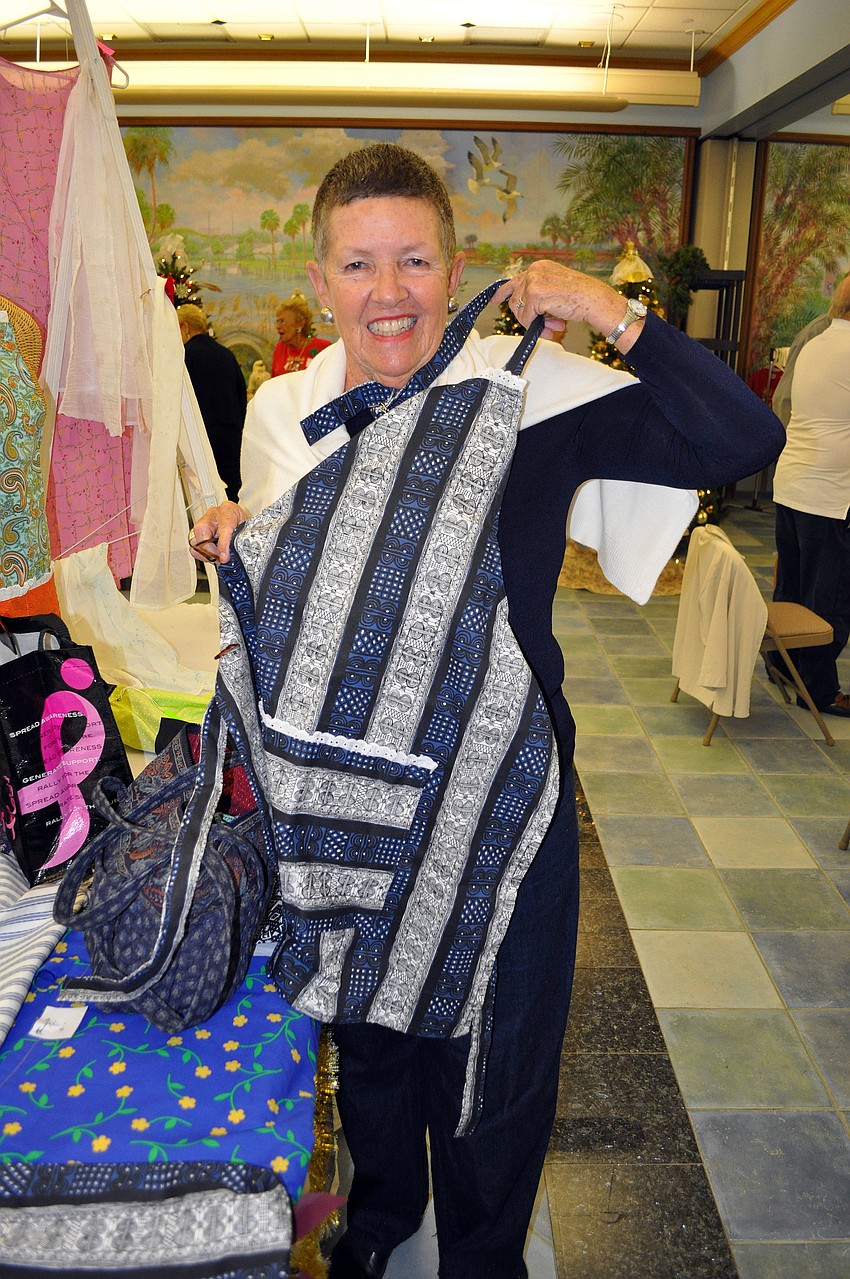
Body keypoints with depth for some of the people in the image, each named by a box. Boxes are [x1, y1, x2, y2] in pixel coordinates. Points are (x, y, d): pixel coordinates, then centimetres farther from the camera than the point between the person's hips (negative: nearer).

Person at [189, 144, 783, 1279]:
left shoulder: (533, 388, -14)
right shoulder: (283, 410, -3)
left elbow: (745, 439, -19)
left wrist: (609, 311, -22)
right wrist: (233, 540, -10)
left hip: (500, 781, -2)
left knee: (496, 1048, 17)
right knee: (365, 1023, 24)